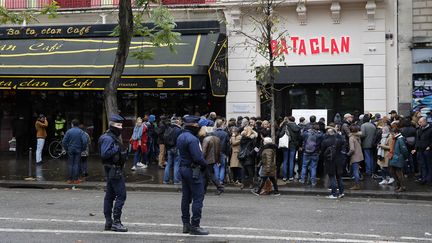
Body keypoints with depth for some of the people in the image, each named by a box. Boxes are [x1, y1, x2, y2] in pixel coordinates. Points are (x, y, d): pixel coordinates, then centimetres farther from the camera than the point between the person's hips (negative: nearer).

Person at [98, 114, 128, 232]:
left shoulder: (115, 137, 17)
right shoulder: (108, 138, -15)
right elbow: (104, 154, -24)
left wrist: (123, 153, 10)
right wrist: (117, 149, -22)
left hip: (115, 170, 11)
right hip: (113, 170, -11)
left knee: (110, 196, 11)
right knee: (121, 195, -10)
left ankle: (108, 222, 16)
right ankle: (116, 222, -7)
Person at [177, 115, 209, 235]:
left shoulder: (180, 137, 9)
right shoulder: (192, 139, -21)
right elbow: (197, 157, -25)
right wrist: (205, 164, -7)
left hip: (183, 168, 10)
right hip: (194, 170, -10)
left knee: (186, 197, 14)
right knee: (198, 198, -4)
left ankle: (186, 224, 20)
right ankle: (194, 226, -3)